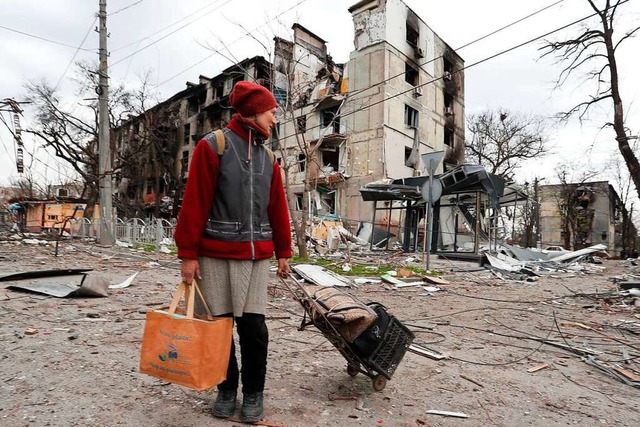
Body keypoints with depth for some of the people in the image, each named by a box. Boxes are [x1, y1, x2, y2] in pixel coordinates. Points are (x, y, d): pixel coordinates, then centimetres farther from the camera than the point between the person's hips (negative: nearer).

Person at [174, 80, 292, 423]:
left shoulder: (268, 157, 13)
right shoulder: (213, 146, -3)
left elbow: (278, 209, 14)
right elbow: (194, 203, -7)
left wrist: (283, 253, 14)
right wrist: (188, 254, -8)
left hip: (256, 257, 4)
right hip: (215, 255, -3)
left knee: (254, 328, 3)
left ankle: (253, 393, 22)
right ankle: (227, 389, 28)